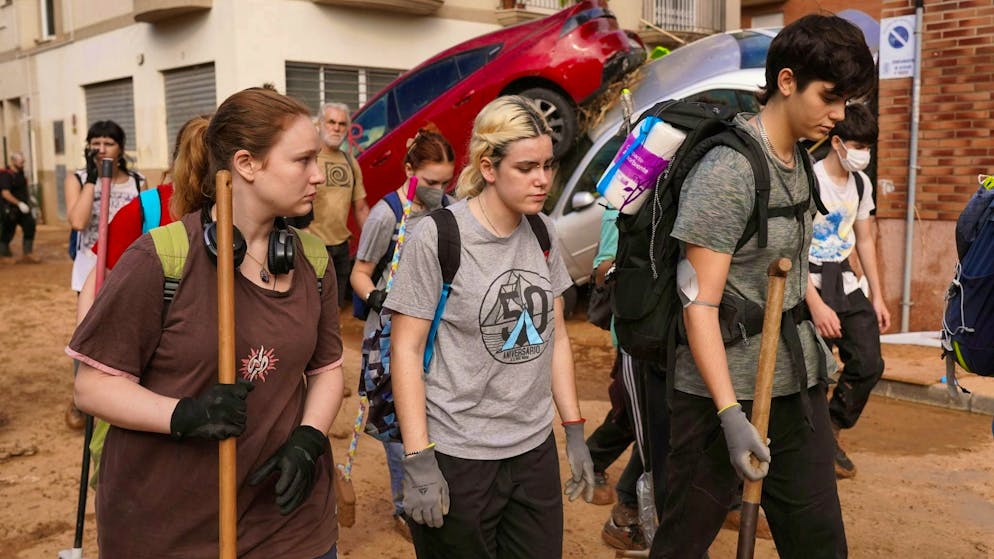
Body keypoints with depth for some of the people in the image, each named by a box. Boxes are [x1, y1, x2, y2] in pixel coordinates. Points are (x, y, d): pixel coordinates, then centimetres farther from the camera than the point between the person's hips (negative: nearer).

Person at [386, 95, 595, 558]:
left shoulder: (543, 233, 4)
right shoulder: (436, 237, -13)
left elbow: (556, 336, 11)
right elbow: (406, 350, -12)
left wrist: (574, 431, 9)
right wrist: (418, 460, -15)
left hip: (536, 450, 5)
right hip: (456, 456, -5)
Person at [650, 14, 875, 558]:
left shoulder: (800, 160, 9)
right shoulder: (728, 170, -17)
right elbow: (699, 302, -20)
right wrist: (730, 414, -25)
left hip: (796, 381, 8)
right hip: (724, 388, -8)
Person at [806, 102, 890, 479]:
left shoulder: (861, 183, 9)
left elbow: (865, 241, 18)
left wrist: (877, 298, 15)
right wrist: (816, 306, -21)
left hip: (846, 283, 7)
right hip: (810, 283, -7)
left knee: (869, 364, 4)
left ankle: (832, 431, 24)